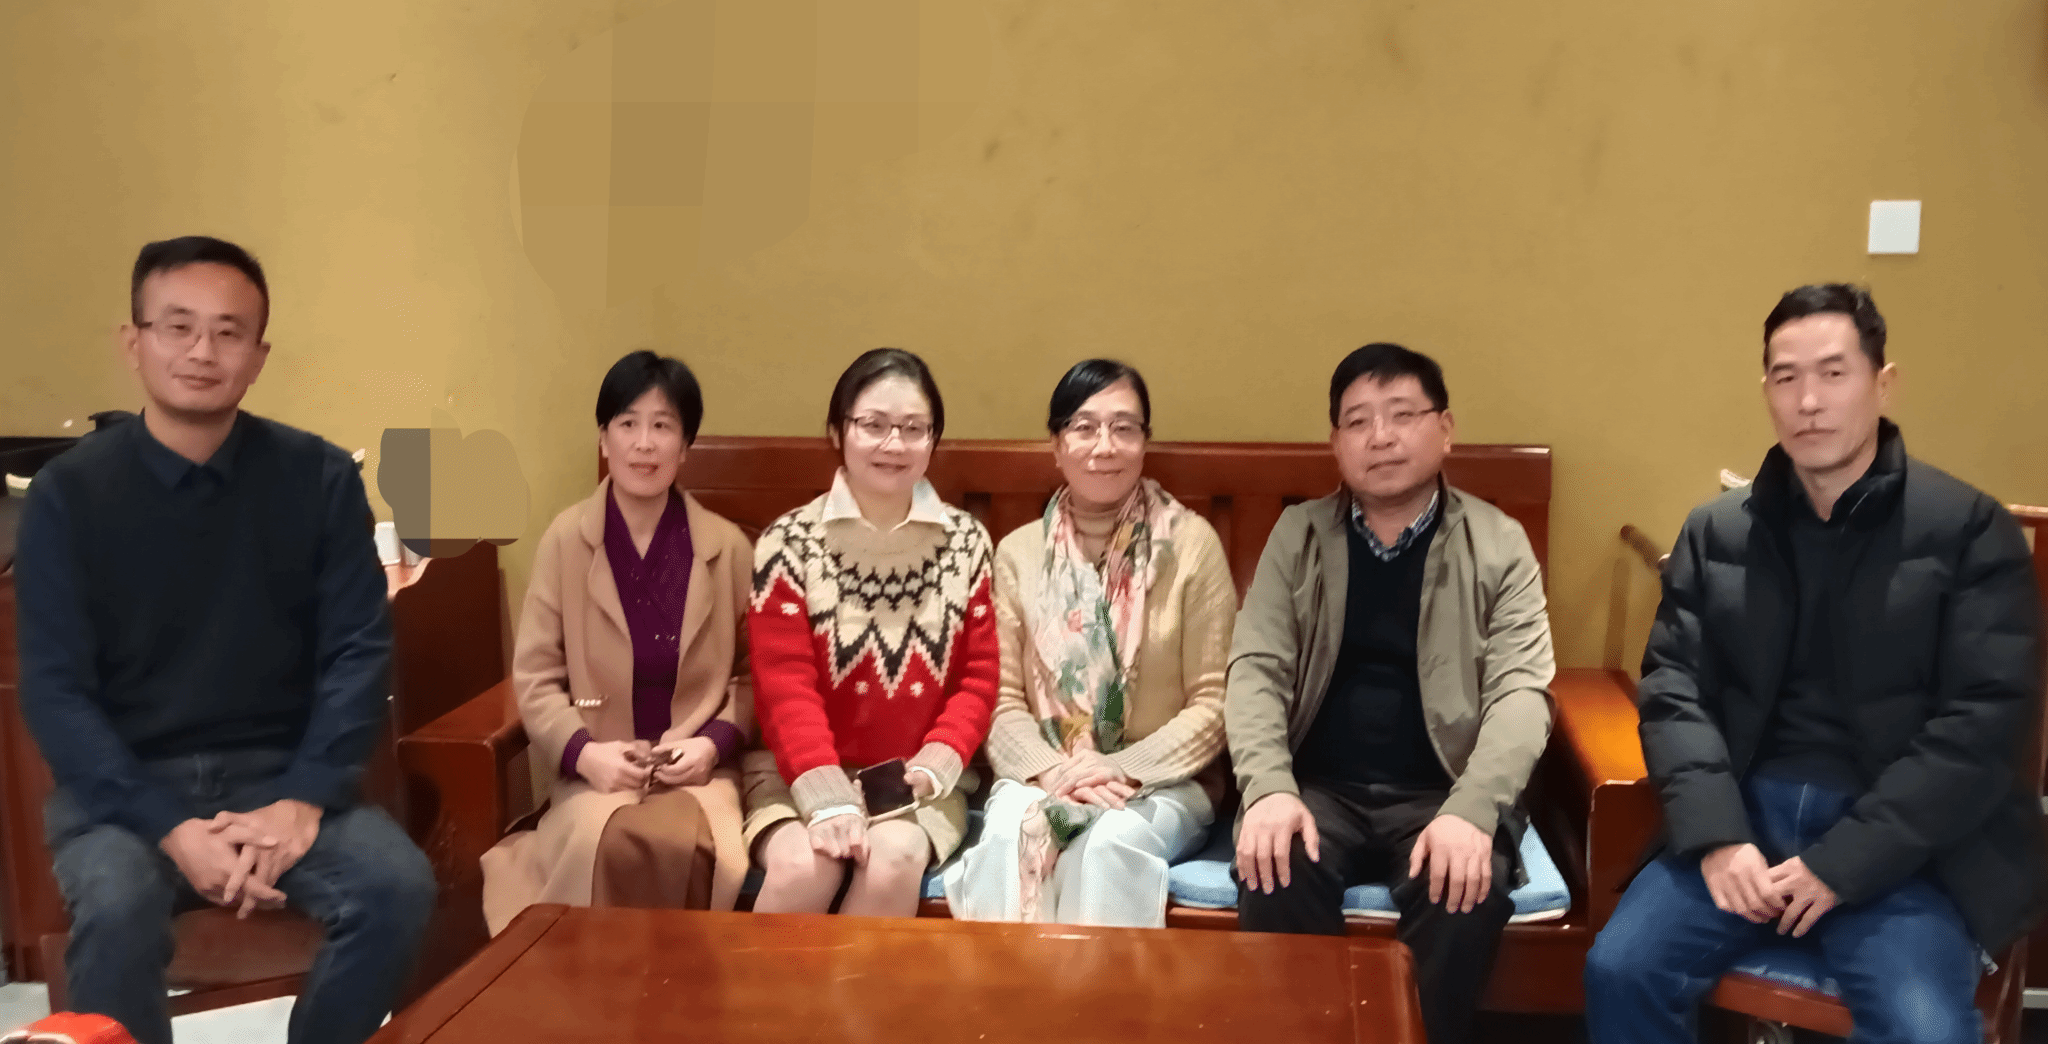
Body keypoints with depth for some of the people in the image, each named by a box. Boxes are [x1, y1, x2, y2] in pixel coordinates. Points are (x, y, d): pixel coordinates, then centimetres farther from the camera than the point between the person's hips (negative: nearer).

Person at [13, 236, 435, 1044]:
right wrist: (172, 829, -21)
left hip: (279, 769, 2)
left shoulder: (320, 477, -1)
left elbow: (359, 650, -3)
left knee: (400, 887, -24)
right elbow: (54, 691, -8)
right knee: (118, 911, -33)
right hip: (120, 783, -1)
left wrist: (303, 802, -18)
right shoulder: (68, 493, -4)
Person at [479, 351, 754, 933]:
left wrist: (716, 742, -9)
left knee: (685, 846, -34)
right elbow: (535, 677, 3)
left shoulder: (728, 546, 5)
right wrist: (582, 752, -13)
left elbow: (752, 672, 9)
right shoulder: (564, 540, 3)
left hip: (697, 768, 0)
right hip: (597, 771, 0)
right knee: (610, 845, -34)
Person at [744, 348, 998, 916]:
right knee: (803, 867, -30)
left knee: (895, 860, -29)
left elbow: (979, 677, 4)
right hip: (802, 772, -1)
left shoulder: (965, 542, 5)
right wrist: (828, 799, -23)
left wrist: (930, 769, -12)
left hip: (918, 776, 2)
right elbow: (785, 686, -10)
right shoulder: (788, 543, -3)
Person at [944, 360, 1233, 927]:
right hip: (1043, 777, 2)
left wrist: (1122, 769, -16)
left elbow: (1213, 703, -3)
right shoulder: (1019, 551, 6)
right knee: (1009, 836, -31)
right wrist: (1053, 772, -16)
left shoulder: (1191, 543, -2)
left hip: (1161, 781, -1)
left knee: (1109, 845, -33)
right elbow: (1003, 699, 3)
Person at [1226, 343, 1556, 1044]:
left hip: (1440, 793, -1)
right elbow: (1255, 668, -1)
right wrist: (1269, 789, -20)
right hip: (1320, 787, 1)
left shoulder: (1499, 545, 2)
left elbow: (1521, 690, -7)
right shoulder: (1297, 536, 8)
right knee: (1273, 870, -29)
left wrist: (1471, 811, -25)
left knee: (1468, 887, -31)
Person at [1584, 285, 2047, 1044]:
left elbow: (1986, 721, -6)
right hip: (1744, 817, 3)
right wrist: (1716, 834, -13)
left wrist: (1843, 862, -14)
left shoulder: (1969, 529, 0)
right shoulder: (1715, 532, 10)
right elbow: (1673, 689, 5)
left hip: (1900, 846, -3)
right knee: (1619, 970, -18)